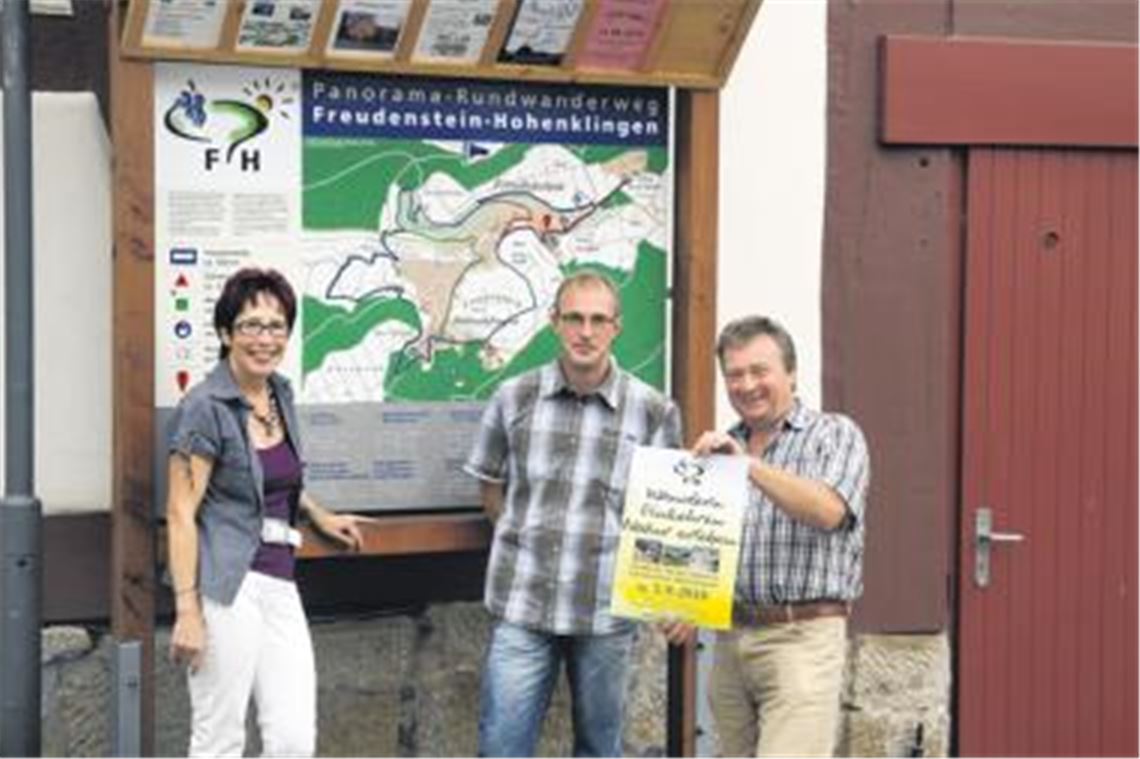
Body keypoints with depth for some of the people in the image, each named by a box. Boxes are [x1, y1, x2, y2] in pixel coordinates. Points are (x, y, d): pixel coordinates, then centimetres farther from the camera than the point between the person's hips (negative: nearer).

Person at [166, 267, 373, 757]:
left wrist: (320, 517, 25)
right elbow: (180, 514, -12)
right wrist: (187, 610, -17)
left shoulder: (280, 394, 14)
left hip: (279, 584, 7)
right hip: (227, 584, -7)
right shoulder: (206, 407, -8)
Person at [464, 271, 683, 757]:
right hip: (522, 606, 0)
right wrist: (526, 541, 8)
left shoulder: (653, 411, -3)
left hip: (607, 609, 0)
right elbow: (490, 485, 14)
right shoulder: (515, 398, 1)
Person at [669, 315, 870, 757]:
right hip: (730, 640, 6)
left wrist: (750, 465, -23)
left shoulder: (835, 435, 1)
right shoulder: (720, 448, 17)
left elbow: (828, 512, -18)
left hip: (801, 639, -6)